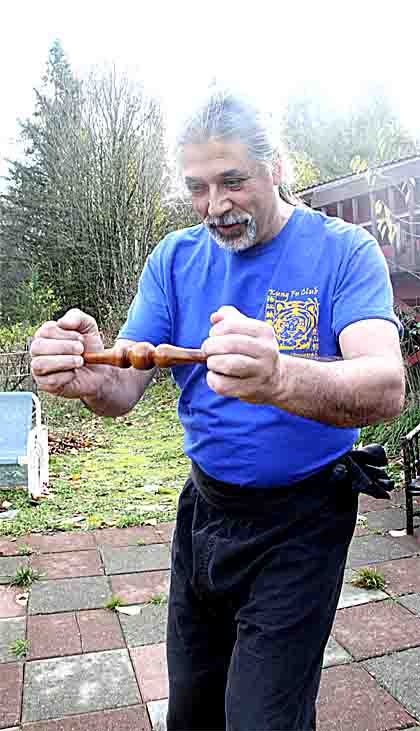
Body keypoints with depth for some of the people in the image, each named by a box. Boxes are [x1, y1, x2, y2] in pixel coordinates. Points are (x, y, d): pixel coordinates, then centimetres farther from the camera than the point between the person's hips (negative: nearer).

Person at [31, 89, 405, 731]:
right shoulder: (175, 259, -1)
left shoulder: (344, 251, -13)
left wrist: (277, 378, -49)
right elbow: (125, 390, -7)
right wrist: (89, 379, -32)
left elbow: (387, 388, -28)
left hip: (298, 525, -4)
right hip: (205, 505, 5)